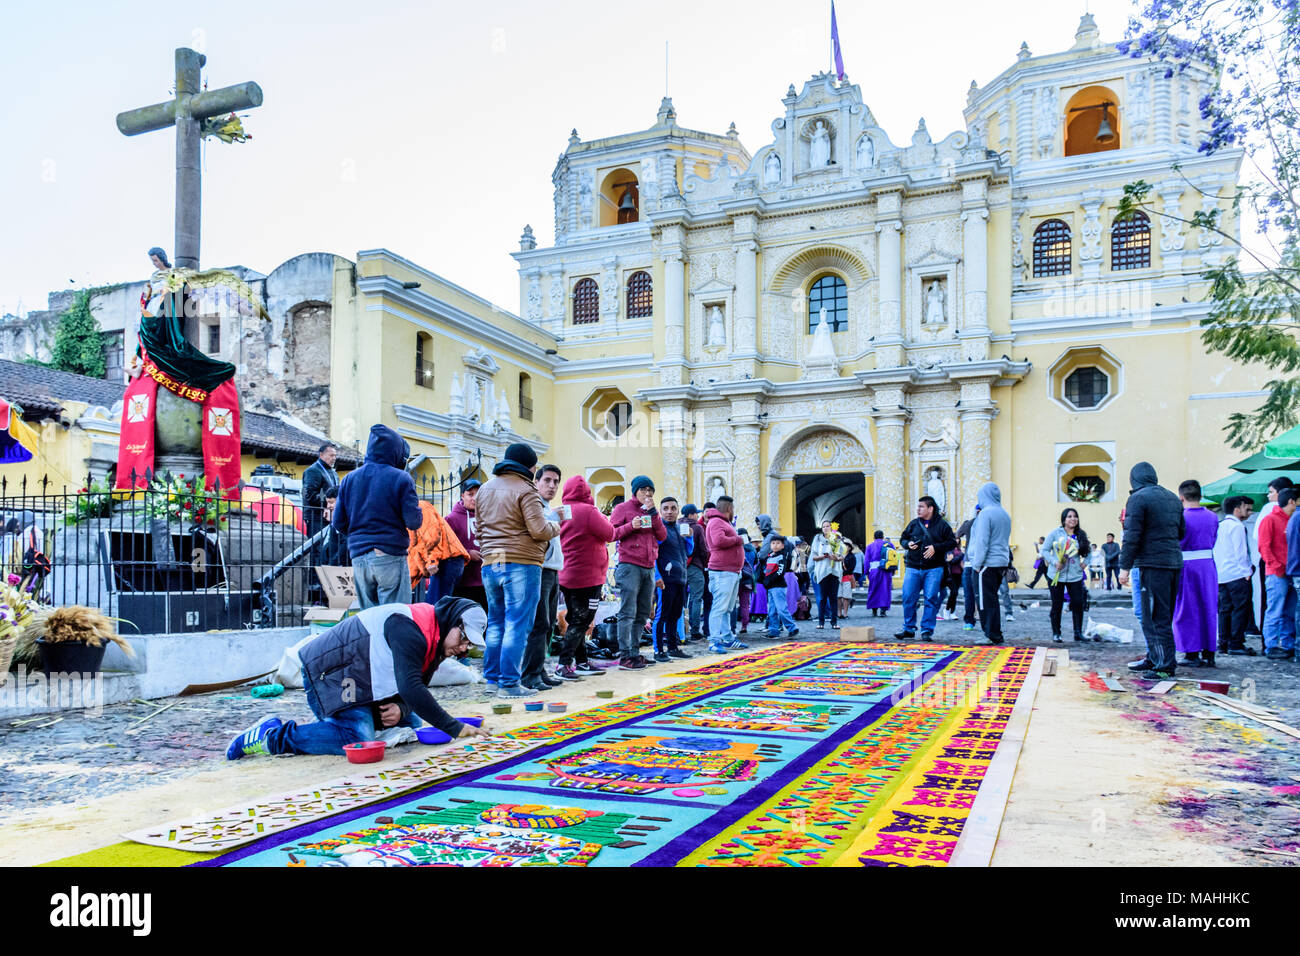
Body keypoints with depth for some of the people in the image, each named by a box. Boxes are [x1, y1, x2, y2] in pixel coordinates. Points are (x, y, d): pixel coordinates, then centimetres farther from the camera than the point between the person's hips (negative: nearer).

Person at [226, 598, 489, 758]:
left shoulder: (436, 643, 5)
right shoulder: (409, 629, -27)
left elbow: (413, 687, 8)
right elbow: (410, 687, -36)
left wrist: (401, 709, -17)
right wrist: (455, 728, -34)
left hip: (363, 683, 11)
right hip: (328, 672, -11)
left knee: (410, 724, 13)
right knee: (358, 739, -27)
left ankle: (323, 726, 15)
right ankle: (272, 735, -11)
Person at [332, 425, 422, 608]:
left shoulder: (349, 479, 9)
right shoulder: (401, 478, -6)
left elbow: (338, 524, 9)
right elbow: (414, 522, -9)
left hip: (358, 557, 5)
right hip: (390, 557, -5)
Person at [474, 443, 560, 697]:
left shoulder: (485, 489, 15)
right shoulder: (525, 491, -9)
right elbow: (539, 530, -15)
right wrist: (556, 526, 4)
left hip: (490, 564, 7)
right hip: (521, 564, -7)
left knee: (496, 623, 15)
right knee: (517, 625, -3)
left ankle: (492, 678, 18)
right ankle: (509, 683, -3)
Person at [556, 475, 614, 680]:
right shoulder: (588, 511, -16)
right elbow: (609, 534, -10)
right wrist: (603, 518, 8)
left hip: (567, 576, 8)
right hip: (588, 577, -8)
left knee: (576, 621, 15)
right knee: (580, 623, -5)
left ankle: (581, 663, 23)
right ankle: (563, 665, -9)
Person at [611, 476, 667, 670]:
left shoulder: (654, 511, 20)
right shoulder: (623, 508, 3)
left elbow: (662, 535, 7)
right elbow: (611, 533, -4)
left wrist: (653, 513, -2)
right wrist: (631, 526, -17)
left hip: (649, 567, 7)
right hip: (629, 565, -6)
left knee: (643, 613, 8)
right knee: (628, 613, -10)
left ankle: (634, 652, 14)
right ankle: (624, 656, -10)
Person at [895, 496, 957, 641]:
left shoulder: (942, 525, 2)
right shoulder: (914, 524, 11)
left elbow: (952, 542, 2)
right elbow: (903, 538, 21)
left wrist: (936, 548, -11)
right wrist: (907, 544, -2)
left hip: (934, 569, -3)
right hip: (913, 568, 3)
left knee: (931, 599, -4)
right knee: (908, 598, -1)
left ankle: (927, 630, 5)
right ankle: (909, 629, 12)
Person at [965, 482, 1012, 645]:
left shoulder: (986, 513, -13)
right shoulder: (1005, 514, 14)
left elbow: (982, 541, -17)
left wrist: (977, 564, -13)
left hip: (987, 563, -9)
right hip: (1002, 562, 9)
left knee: (986, 600, -3)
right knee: (993, 599, 15)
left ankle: (991, 635, -2)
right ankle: (996, 634, 18)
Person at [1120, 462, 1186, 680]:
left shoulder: (1138, 498, -8)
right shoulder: (1173, 498, 15)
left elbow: (1132, 536, -13)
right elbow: (1181, 531, 19)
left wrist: (1124, 566, -10)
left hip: (1153, 564, -8)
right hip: (1174, 563, 8)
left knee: (1155, 618, -4)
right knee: (1163, 616, 16)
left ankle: (1165, 665, -4)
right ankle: (1154, 659, 27)